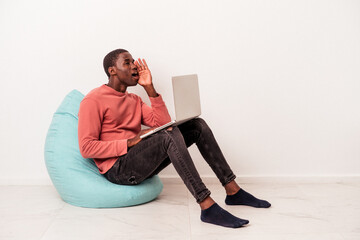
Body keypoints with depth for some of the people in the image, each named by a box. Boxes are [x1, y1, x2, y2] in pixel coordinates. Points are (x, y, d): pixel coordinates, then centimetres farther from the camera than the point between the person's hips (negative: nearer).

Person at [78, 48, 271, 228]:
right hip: (117, 169, -8)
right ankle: (207, 207, -38)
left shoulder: (134, 100, 19)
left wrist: (149, 88, 2)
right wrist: (130, 142, -21)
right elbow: (86, 148, -14)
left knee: (197, 125, 0)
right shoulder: (93, 101, -5)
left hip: (142, 164, 8)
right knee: (170, 135, -33)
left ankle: (233, 191, -2)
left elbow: (164, 122, 8)